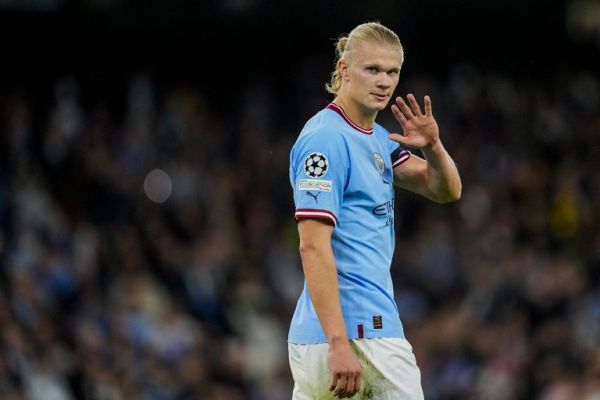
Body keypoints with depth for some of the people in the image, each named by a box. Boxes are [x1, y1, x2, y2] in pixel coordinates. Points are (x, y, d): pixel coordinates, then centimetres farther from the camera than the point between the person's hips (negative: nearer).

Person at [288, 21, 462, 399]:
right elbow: (313, 246, -19)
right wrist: (339, 344, -25)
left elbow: (447, 191, 18)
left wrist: (433, 146, -4)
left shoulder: (378, 139, 17)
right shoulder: (326, 138, -12)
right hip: (359, 330, -9)